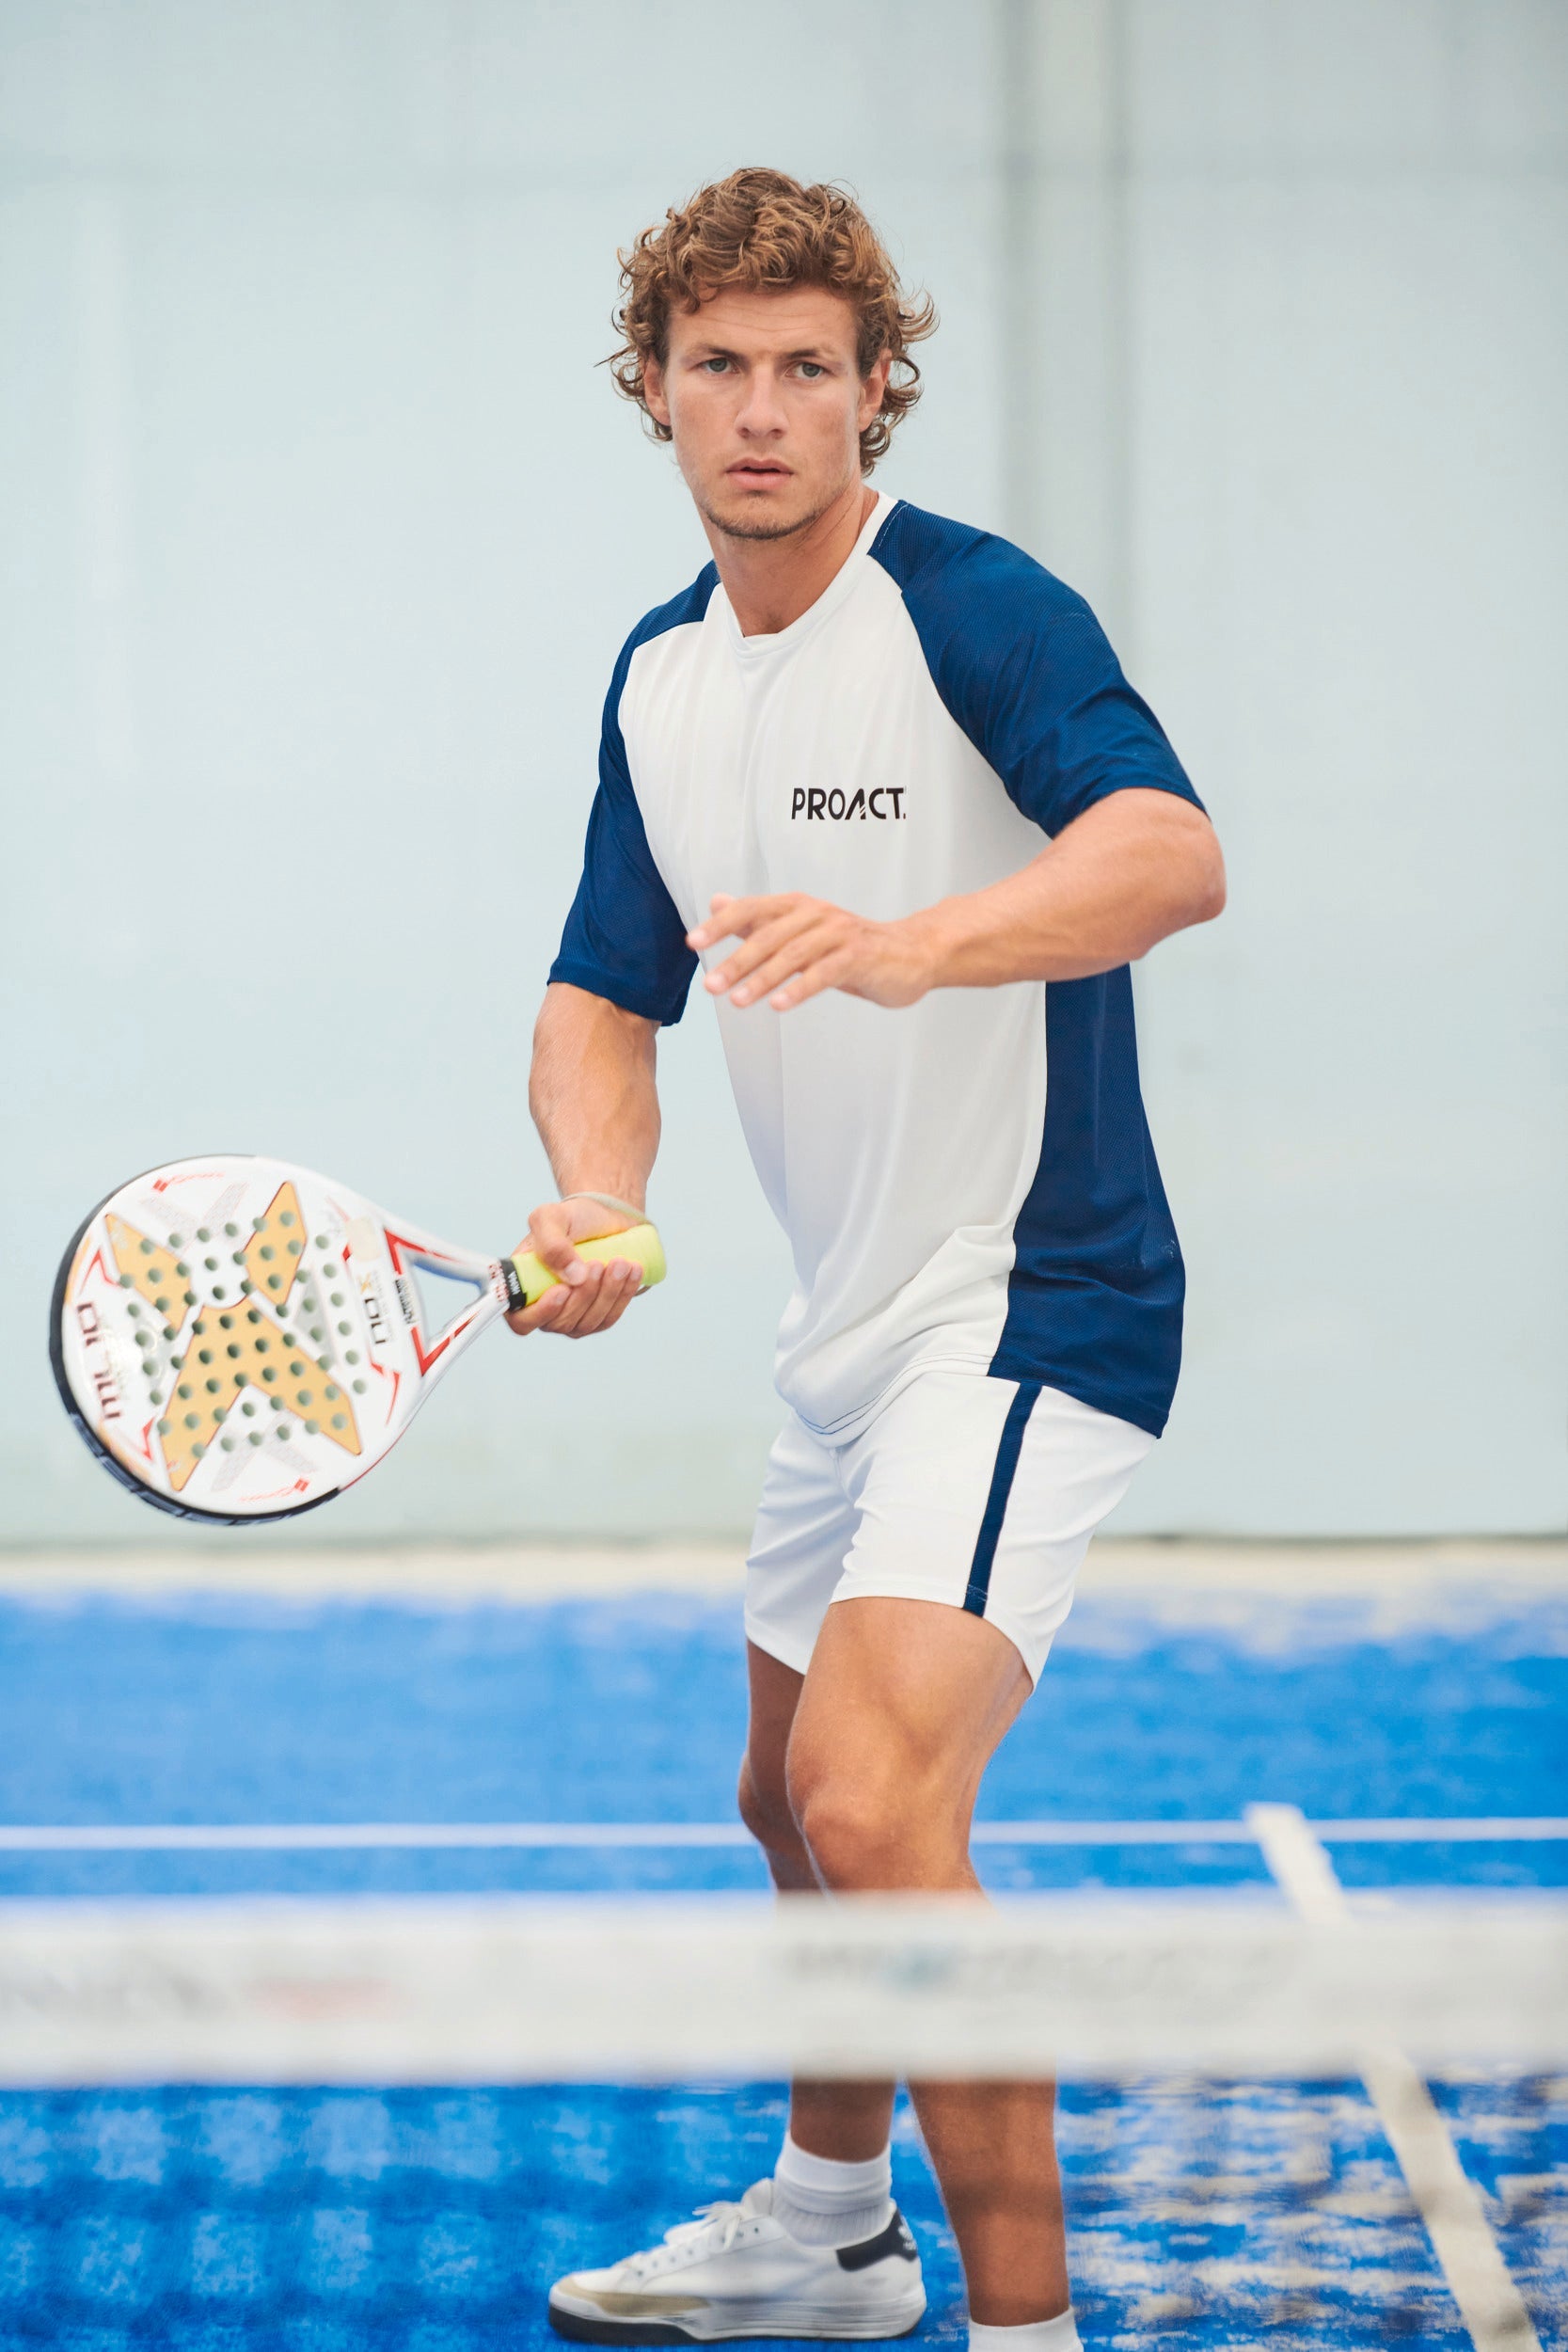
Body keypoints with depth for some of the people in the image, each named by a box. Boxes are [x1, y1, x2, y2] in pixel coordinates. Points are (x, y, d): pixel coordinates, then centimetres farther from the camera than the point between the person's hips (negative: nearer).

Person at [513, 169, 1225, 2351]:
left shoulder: (979, 608, -17)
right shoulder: (660, 675, 8)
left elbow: (1172, 853, -34)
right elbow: (604, 997, 9)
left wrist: (908, 946, -51)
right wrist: (598, 1202, -12)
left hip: (1034, 1296, -9)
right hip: (852, 1324, 9)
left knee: (876, 1798, -24)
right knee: (794, 1799, 23)